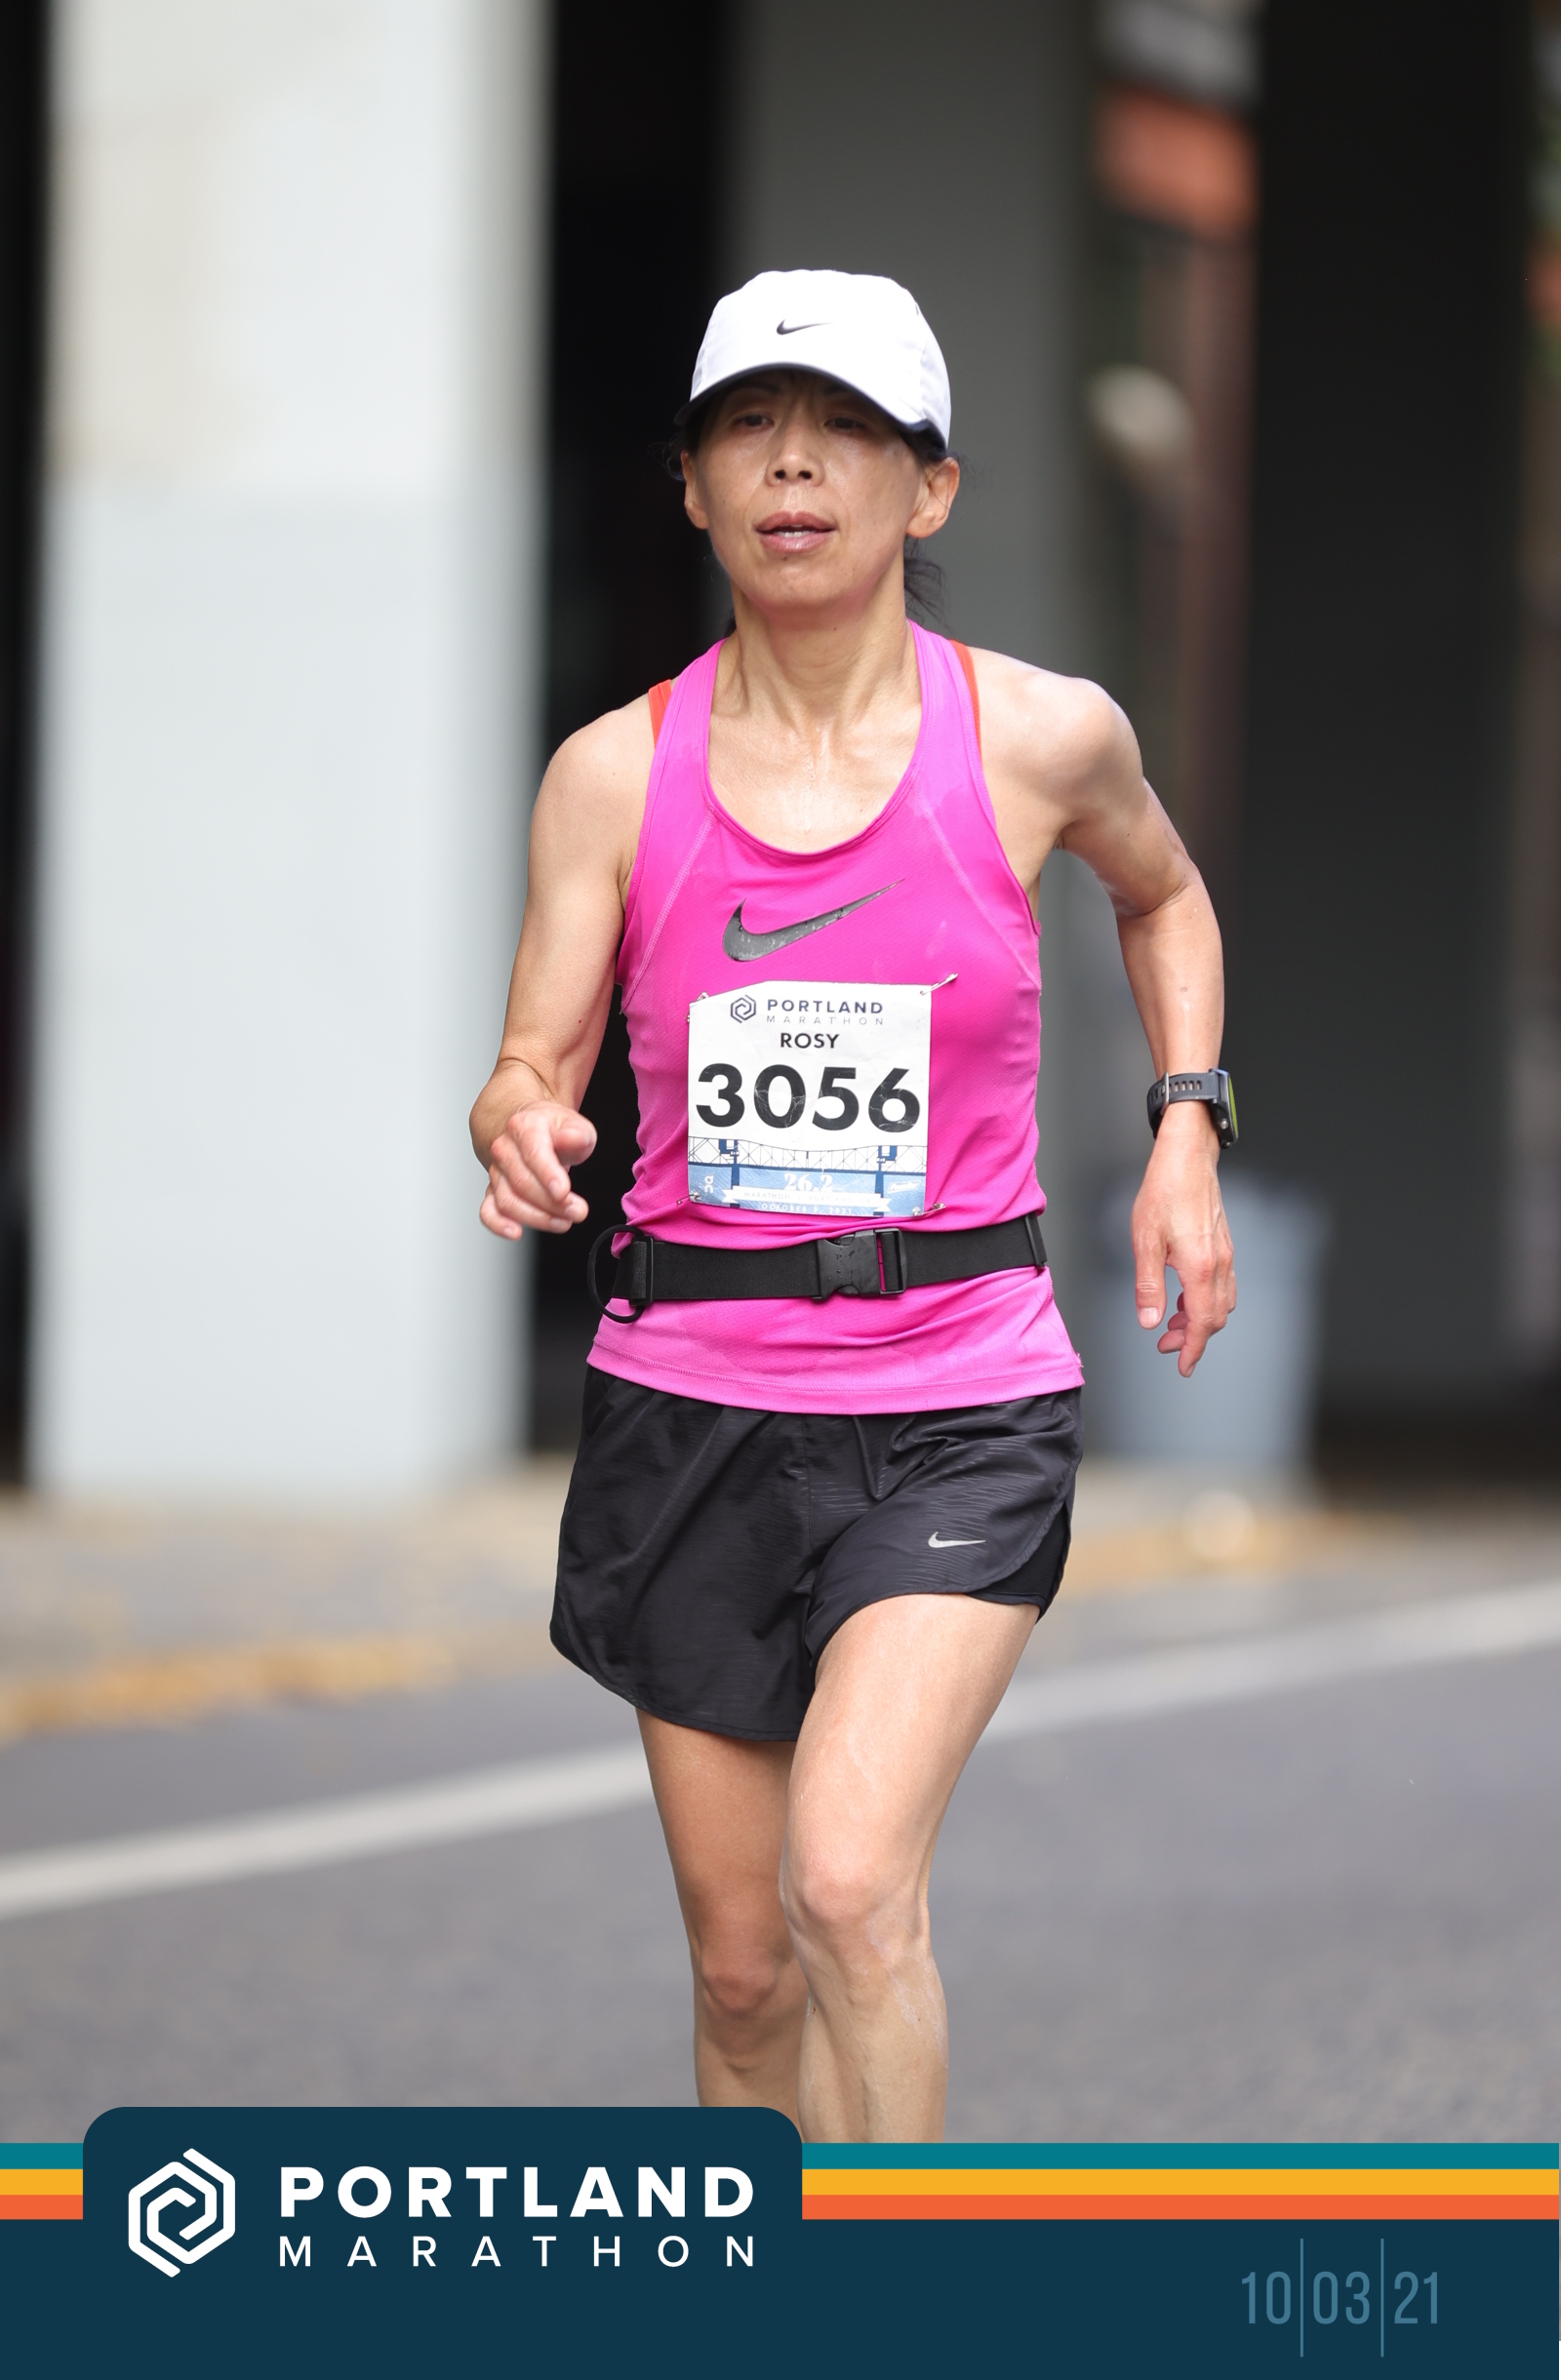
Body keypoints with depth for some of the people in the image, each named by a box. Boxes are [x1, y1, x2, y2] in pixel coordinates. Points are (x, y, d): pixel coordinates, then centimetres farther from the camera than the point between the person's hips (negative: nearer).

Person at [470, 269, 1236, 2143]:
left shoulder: (1037, 736, -2)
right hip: (691, 1401, 2)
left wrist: (1186, 1128, 8)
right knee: (741, 1964, 8)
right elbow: (533, 1062, -1)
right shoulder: (616, 773, -1)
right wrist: (518, 1127, -24)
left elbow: (1164, 897, 20)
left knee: (848, 1885, -23)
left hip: (961, 1399, -2)